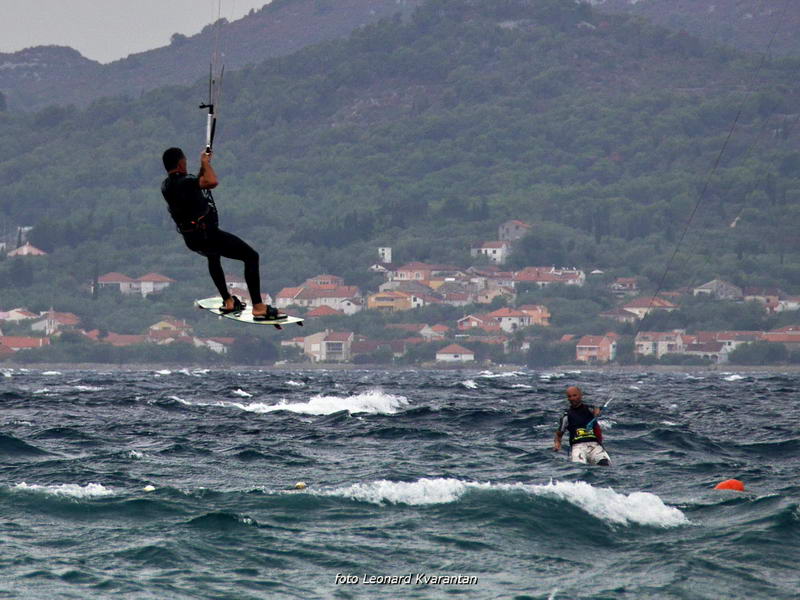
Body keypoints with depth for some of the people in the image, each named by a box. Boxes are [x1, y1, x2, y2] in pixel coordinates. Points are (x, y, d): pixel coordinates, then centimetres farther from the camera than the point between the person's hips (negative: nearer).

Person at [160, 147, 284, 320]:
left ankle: (228, 302, 44)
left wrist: (203, 166, 19)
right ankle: (258, 307, -12)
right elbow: (212, 182, -35)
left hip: (191, 241, 9)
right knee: (251, 256, -4)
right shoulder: (183, 182, -22)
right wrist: (206, 163, -18)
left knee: (213, 255, 41)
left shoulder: (166, 186, 6)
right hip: (207, 235, -9)